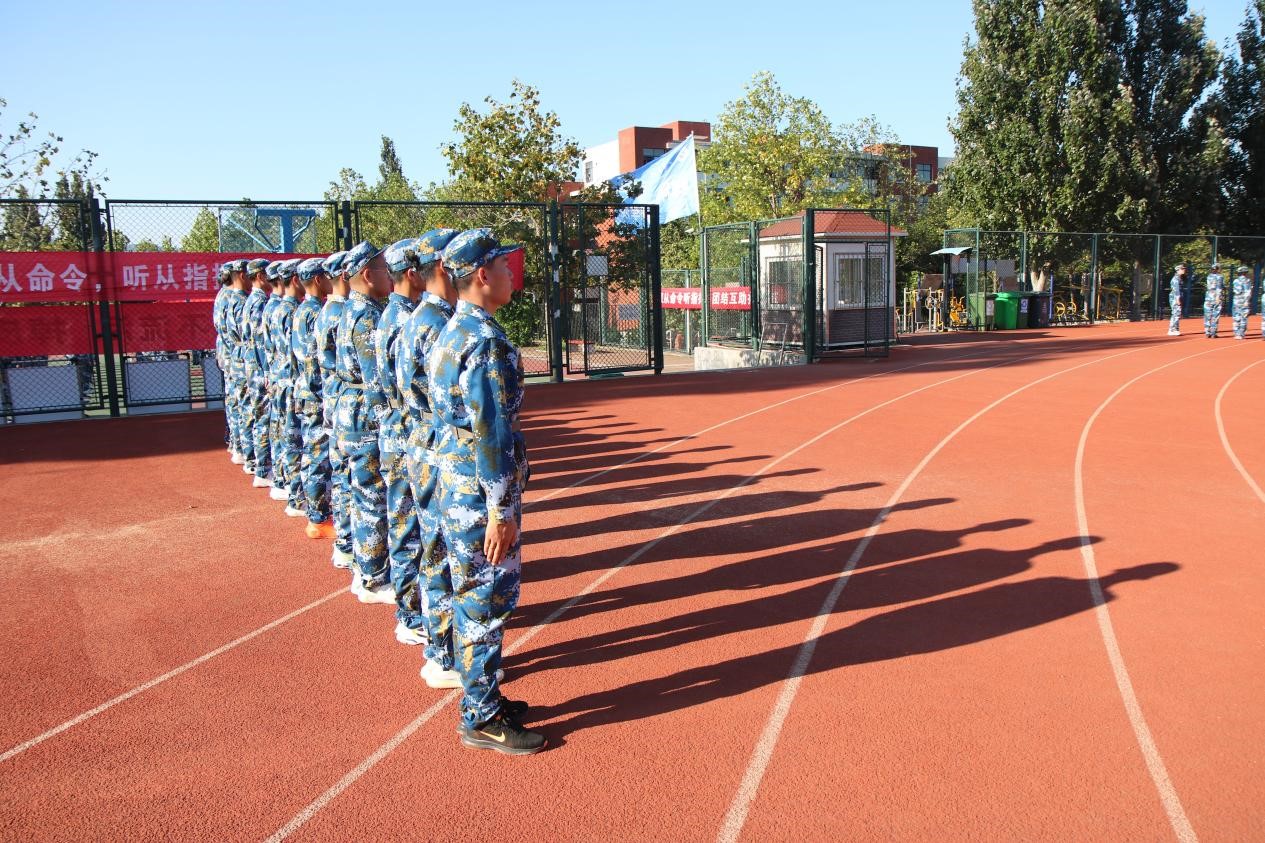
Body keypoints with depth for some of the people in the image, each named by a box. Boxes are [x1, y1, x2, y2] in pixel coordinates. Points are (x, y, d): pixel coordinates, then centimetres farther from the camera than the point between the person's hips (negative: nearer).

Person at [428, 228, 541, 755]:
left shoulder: (451, 332, 12)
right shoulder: (486, 340, -19)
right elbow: (491, 433, -22)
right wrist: (499, 512, -20)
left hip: (455, 486, 10)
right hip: (480, 494, -10)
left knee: (473, 600, 18)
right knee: (486, 603, 1)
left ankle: (482, 699, 32)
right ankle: (482, 721, 14)